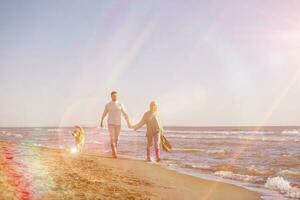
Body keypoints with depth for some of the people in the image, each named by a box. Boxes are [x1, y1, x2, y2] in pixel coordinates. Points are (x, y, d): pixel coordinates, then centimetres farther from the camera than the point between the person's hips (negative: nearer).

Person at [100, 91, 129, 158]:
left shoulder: (120, 105, 1)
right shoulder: (108, 105, 0)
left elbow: (125, 114, -2)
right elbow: (104, 114, 12)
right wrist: (101, 122, 18)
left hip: (118, 124, 2)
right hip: (110, 123, -2)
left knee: (116, 138, 10)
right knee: (112, 138, -14)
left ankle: (113, 151, 29)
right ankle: (114, 153, -18)